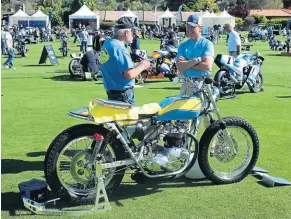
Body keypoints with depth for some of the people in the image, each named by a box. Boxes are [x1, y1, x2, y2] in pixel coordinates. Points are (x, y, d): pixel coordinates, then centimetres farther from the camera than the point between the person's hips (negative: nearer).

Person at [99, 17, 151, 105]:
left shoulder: (107, 43, 9)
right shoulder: (119, 48, -22)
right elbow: (129, 74, -28)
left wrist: (137, 66, 14)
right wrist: (142, 66, -10)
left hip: (111, 91, 10)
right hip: (123, 94, -10)